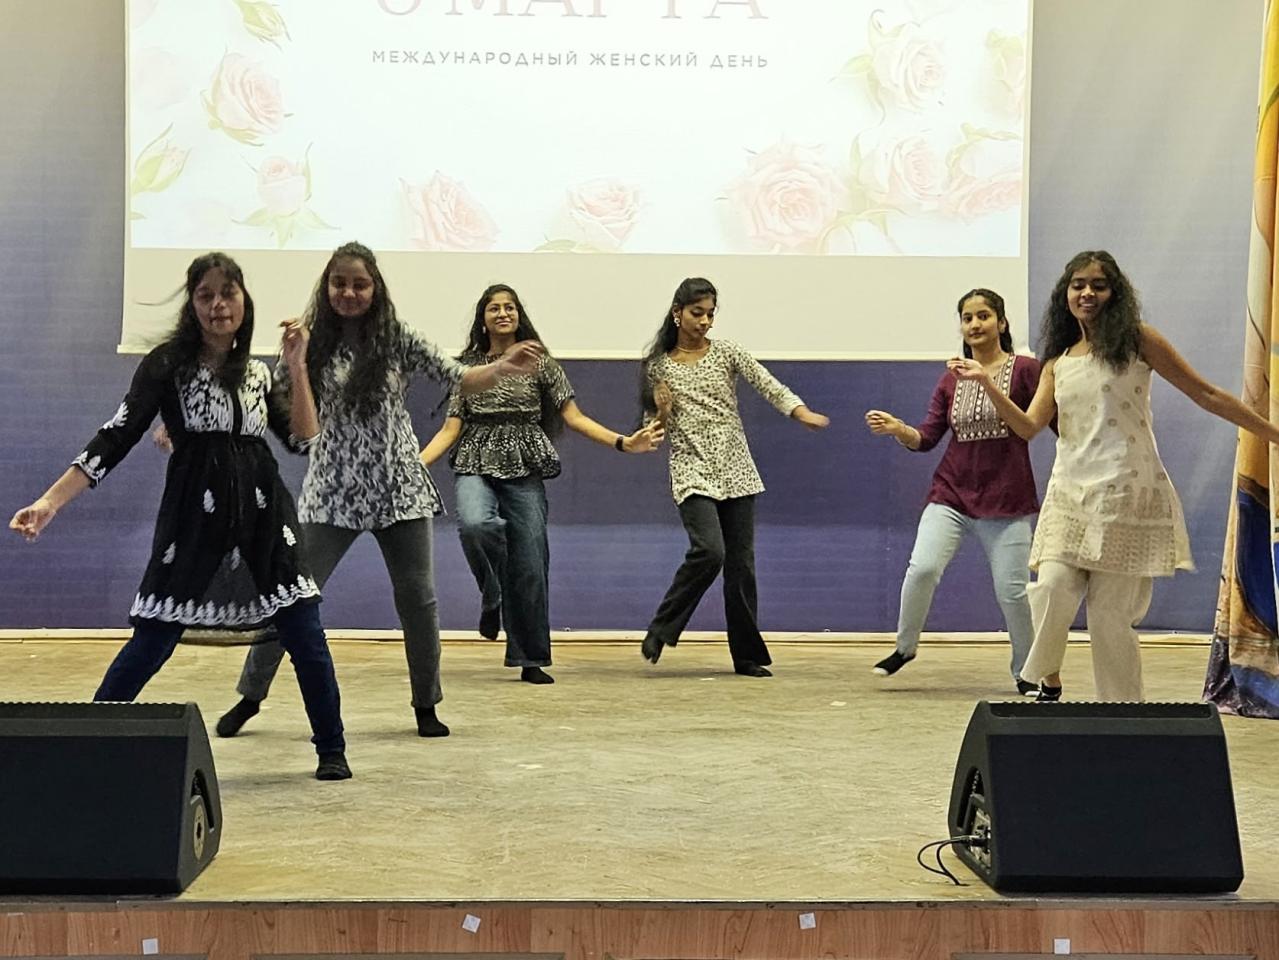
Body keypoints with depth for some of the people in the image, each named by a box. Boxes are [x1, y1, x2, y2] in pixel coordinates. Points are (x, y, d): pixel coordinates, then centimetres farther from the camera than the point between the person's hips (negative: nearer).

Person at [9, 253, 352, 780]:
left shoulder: (258, 373, 12)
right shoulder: (167, 363, -1)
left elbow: (303, 439, 10)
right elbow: (117, 437, -7)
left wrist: (298, 369, 1)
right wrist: (50, 502, -15)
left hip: (263, 510, 4)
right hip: (194, 513, -4)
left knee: (305, 633, 1)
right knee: (151, 642, -5)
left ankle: (331, 750, 15)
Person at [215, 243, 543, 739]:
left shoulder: (398, 340, -1)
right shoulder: (315, 344, 0)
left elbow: (460, 378, -2)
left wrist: (504, 366, -18)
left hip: (398, 487, 0)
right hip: (333, 489, 0)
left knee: (418, 597, 3)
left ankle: (426, 706, 18)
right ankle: (249, 697, 11)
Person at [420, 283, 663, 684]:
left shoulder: (539, 363, 6)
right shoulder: (468, 366, 9)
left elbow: (573, 417, 3)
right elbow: (451, 429, 6)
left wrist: (623, 443, -9)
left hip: (525, 470, 0)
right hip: (476, 465, 0)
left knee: (530, 566, -3)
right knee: (474, 523, -32)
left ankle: (531, 661, 9)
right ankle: (492, 597, -4)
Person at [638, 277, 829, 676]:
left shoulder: (726, 352, 4)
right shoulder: (657, 365, 4)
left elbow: (766, 384, -9)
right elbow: (655, 425, 11)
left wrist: (801, 411, -27)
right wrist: (661, 411, -12)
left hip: (736, 471, 2)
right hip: (693, 472, -2)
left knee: (741, 563, 3)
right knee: (709, 550, -23)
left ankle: (747, 655, 12)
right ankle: (660, 630, -7)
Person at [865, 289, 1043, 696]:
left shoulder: (1024, 370, -3)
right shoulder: (950, 381, 9)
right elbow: (926, 438, 6)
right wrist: (896, 428, -11)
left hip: (1007, 500, -2)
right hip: (951, 494, 3)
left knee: (1012, 590, -2)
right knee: (922, 567, -17)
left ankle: (1025, 673, 19)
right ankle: (905, 646, 5)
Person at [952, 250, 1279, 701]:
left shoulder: (1136, 341, 5)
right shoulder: (1057, 364, 16)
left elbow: (1206, 395, 7)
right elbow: (1029, 426, 5)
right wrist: (986, 383, -7)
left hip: (1127, 493, -3)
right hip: (1070, 494, 3)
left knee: (1111, 613, -5)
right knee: (1053, 587, -18)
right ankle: (1049, 682, 5)